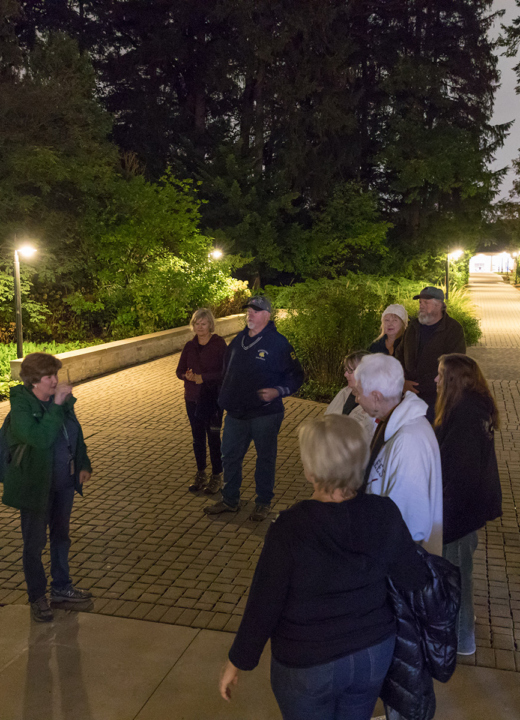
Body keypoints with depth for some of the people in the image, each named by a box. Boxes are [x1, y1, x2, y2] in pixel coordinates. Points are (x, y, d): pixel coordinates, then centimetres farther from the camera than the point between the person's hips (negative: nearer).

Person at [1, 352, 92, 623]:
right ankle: (37, 598, 27)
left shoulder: (63, 400, -2)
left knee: (61, 536, 20)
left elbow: (76, 433, 11)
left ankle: (61, 587, 39)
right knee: (35, 542, 8)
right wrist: (56, 405, -35)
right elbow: (40, 438, -37)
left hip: (64, 481, 6)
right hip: (36, 485, -6)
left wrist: (83, 464, 9)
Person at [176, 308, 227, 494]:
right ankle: (200, 475, 27)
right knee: (197, 437, 13)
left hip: (213, 398, -5)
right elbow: (179, 371, 8)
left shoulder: (219, 344, -8)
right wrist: (187, 376, -14)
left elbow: (225, 372, -13)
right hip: (192, 399, 5)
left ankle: (217, 476, 14)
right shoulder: (189, 346, 6)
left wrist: (203, 377, -19)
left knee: (213, 437, 0)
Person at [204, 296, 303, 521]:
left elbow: (296, 376, -6)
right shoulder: (238, 340, 8)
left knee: (265, 458, 9)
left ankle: (263, 503, 26)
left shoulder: (278, 343, -10)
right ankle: (230, 500, 30)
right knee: (230, 456, 13)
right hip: (236, 413, 6)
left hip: (265, 415, -6)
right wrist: (225, 397, 14)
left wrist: (278, 391, -20)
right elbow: (227, 371, 20)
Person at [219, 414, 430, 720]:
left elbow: (263, 606, -19)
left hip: (308, 666, -3)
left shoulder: (289, 529, -29)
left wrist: (237, 662, -3)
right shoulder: (384, 514, -17)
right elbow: (415, 580, -5)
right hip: (375, 654, 4)